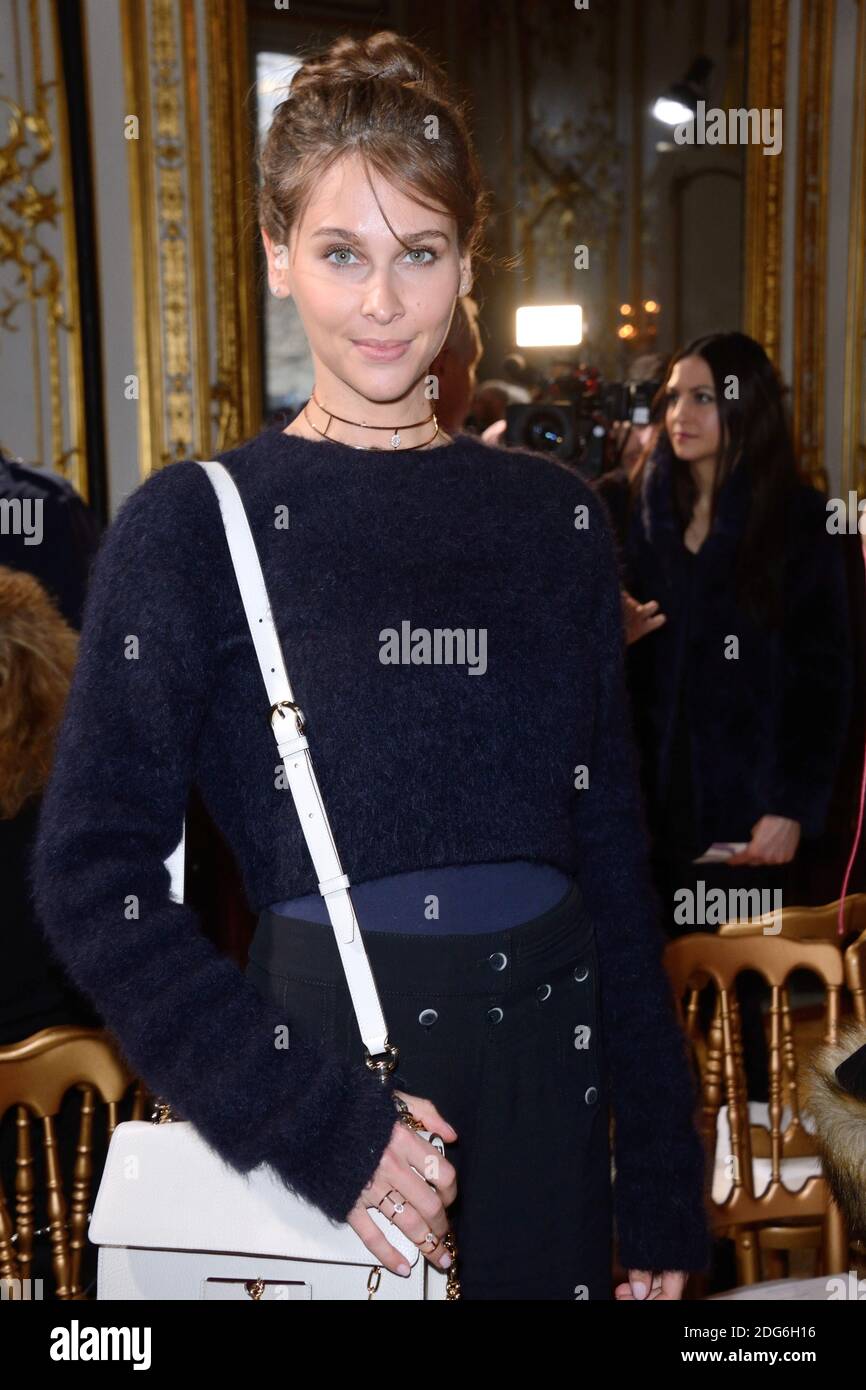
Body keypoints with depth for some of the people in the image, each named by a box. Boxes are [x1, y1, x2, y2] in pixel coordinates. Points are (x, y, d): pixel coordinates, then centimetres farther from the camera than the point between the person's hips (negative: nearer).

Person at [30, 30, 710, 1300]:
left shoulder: (555, 516, 4)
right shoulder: (197, 523, -6)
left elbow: (613, 851, 6)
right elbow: (92, 871, -10)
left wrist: (664, 1190, 5)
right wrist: (305, 1119, -18)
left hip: (549, 1063, 4)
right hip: (324, 1051, -3)